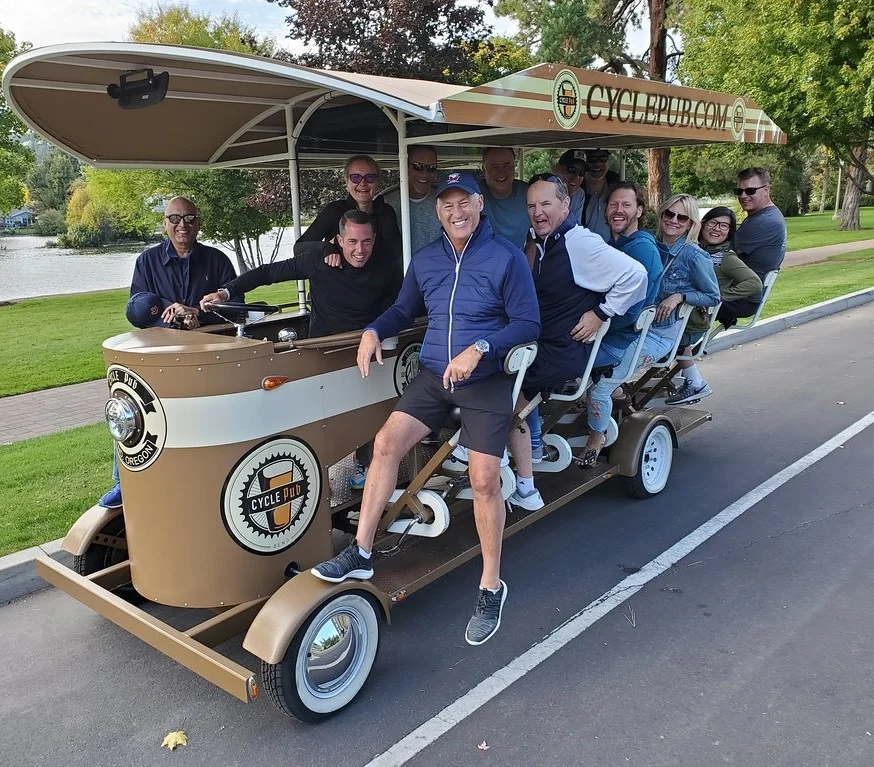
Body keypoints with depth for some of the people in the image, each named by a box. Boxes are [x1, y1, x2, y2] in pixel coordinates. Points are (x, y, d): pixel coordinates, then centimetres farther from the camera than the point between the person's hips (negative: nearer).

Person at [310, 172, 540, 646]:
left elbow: (528, 323, -10)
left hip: (486, 381, -4)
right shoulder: (425, 261, 7)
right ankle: (360, 554, -1)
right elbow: (403, 311, 18)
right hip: (433, 376, 4)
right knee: (386, 442, -12)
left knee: (484, 480, -7)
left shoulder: (506, 257, -7)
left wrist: (478, 349, -23)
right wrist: (374, 331, -3)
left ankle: (491, 586, 10)